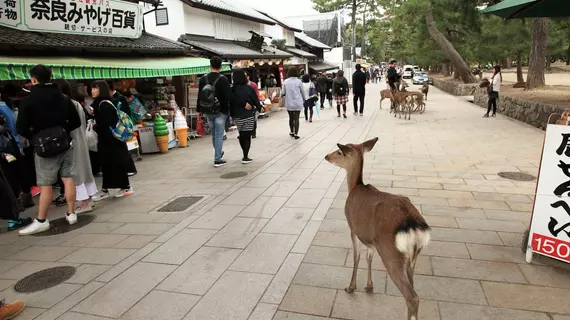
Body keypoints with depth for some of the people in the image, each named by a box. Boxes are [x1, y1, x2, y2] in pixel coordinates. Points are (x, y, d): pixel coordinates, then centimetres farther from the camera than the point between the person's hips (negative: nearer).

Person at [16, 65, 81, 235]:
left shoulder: (28, 101, -10)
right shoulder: (64, 98, 6)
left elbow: (21, 128, -12)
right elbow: (76, 122, 8)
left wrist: (34, 137, 5)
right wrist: (62, 131, 14)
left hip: (44, 146, -5)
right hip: (65, 143, 5)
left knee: (45, 184, 0)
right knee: (68, 178, 9)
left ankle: (41, 221, 8)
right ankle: (71, 213, 15)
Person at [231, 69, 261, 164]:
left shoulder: (233, 89, -2)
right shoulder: (249, 88, -9)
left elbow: (231, 102, 0)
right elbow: (256, 100, -3)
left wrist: (232, 114, 9)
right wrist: (259, 107, 16)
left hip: (237, 116, 3)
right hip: (248, 116, -3)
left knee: (242, 135, 16)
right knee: (247, 136, 1)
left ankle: (245, 155, 23)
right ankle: (245, 157, -1)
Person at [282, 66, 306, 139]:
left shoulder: (285, 81, -2)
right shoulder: (298, 81, -6)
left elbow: (283, 93, 1)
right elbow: (302, 92, 3)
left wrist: (284, 99, 20)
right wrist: (304, 99, 19)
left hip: (289, 103, 2)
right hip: (297, 103, -2)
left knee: (291, 118, 17)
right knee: (296, 118, 2)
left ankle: (291, 132, 29)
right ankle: (296, 134, -1)